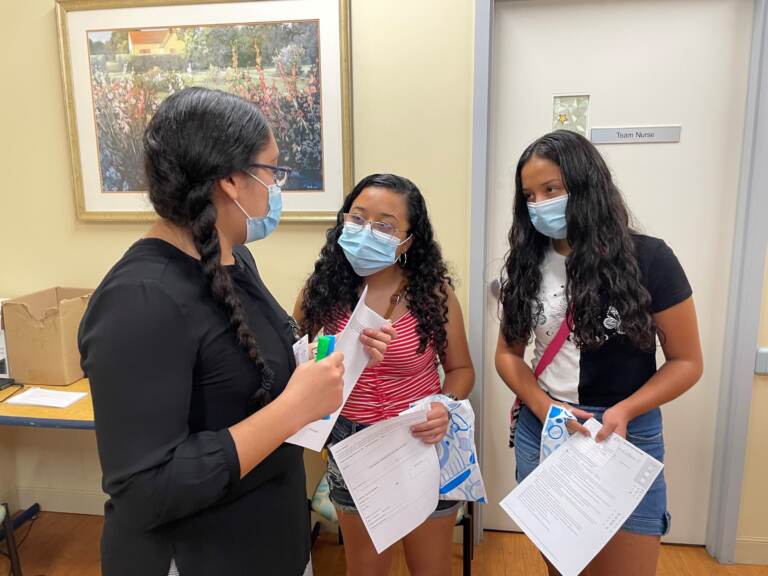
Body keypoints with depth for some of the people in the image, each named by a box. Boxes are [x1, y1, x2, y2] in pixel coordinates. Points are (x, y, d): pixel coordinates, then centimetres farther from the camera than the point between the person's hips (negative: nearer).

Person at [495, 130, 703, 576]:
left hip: (625, 438, -3)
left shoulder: (647, 258, -11)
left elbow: (686, 361, -6)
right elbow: (509, 352, 3)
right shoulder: (528, 263, -1)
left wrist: (624, 410, -22)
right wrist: (545, 408, -14)